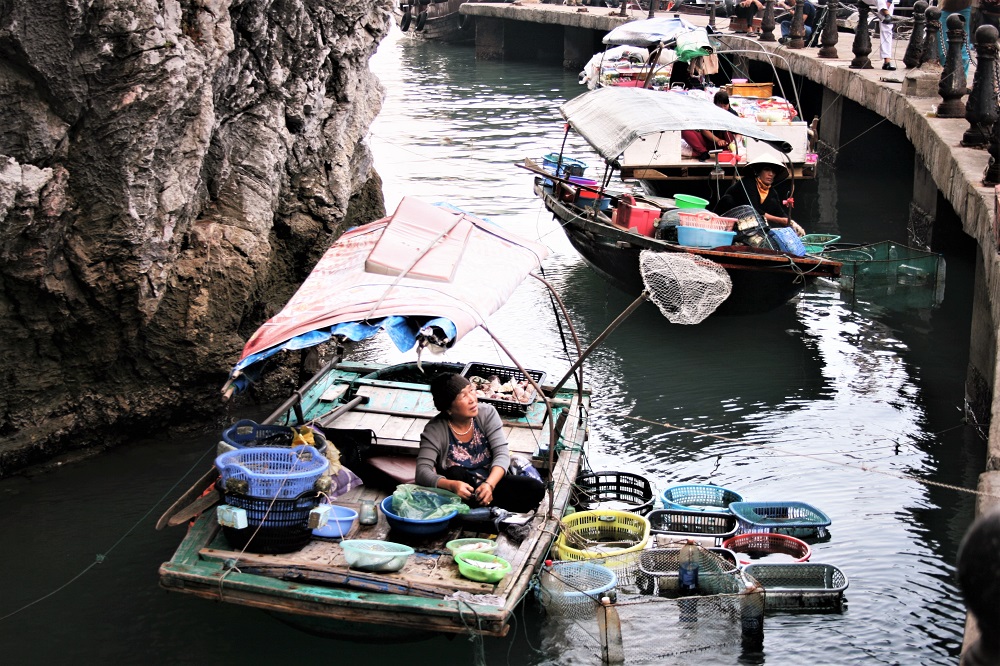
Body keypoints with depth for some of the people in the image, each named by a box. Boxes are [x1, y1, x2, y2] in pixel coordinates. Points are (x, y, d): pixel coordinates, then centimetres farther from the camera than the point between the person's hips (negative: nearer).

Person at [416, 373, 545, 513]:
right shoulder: (435, 431, -15)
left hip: (492, 481, 3)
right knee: (456, 473, -35)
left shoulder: (487, 413, -7)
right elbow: (422, 472, -25)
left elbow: (502, 454, -14)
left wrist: (489, 484, -33)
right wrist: (452, 485, -45)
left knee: (536, 489, -19)